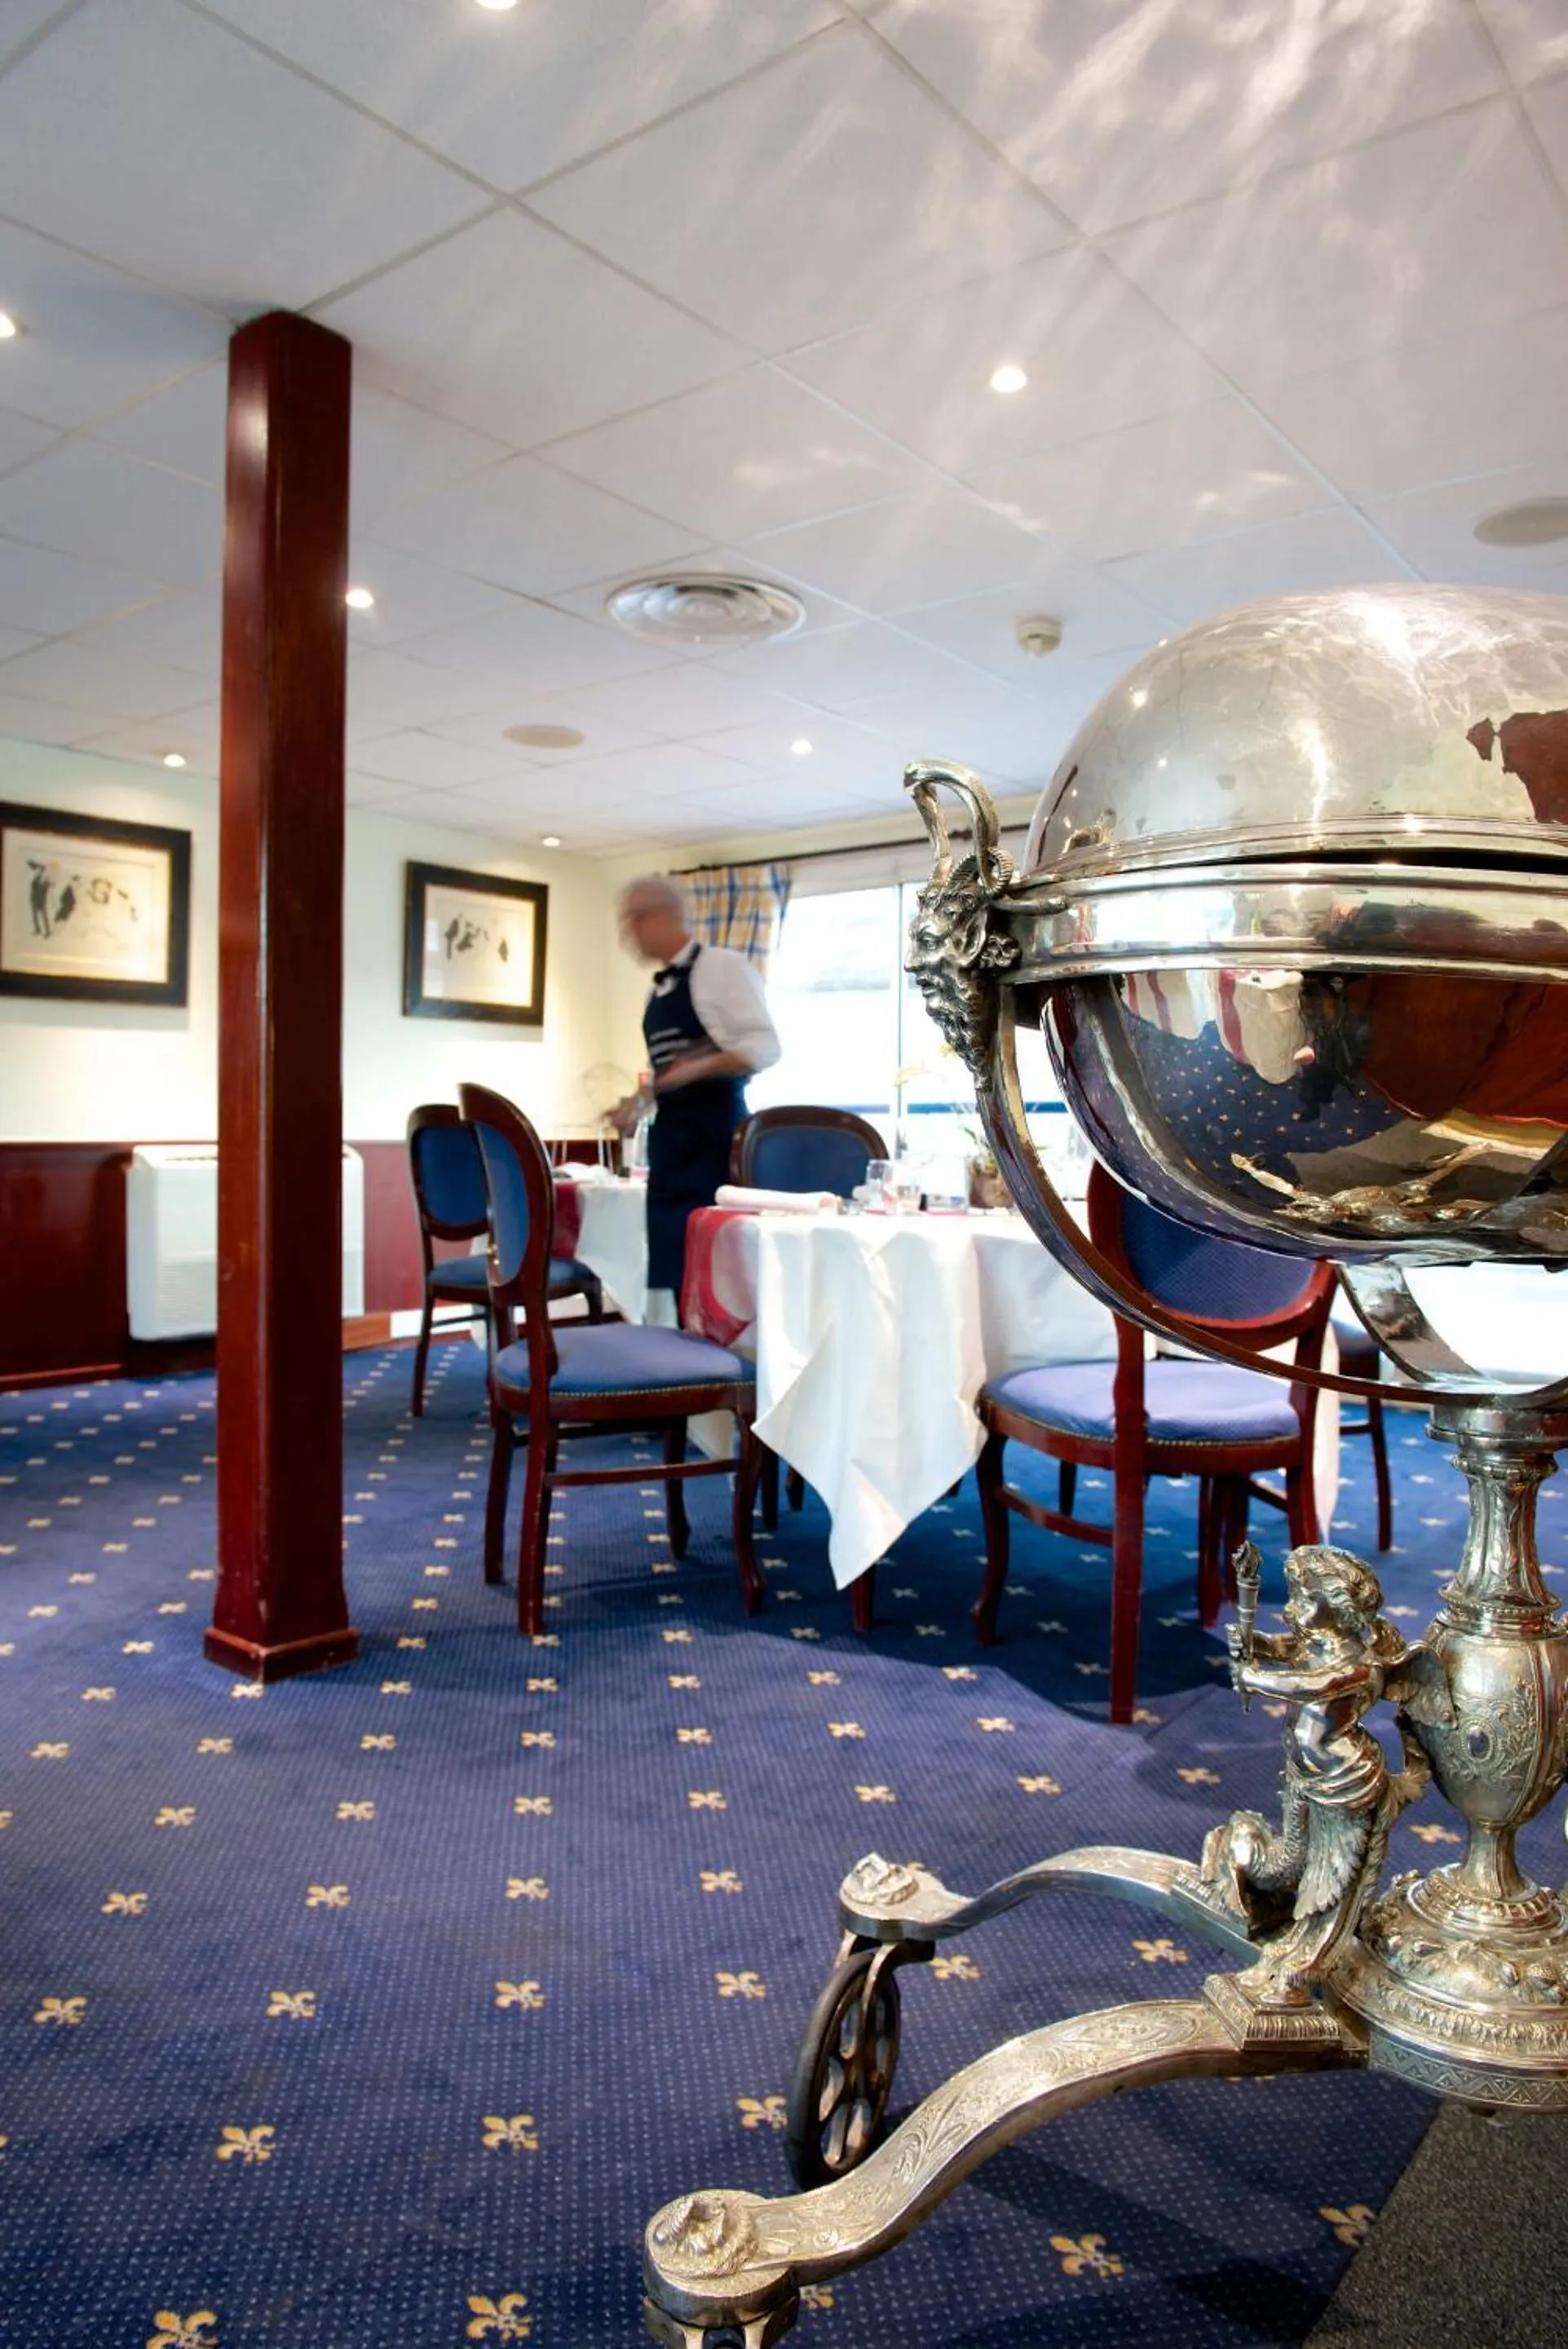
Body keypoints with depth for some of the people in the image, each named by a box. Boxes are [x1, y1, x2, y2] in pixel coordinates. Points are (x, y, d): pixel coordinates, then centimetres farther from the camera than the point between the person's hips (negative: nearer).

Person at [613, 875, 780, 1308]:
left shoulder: (722, 967, -7)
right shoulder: (658, 988, 16)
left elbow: (765, 1047, -14)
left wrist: (700, 1067, -27)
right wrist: (639, 1103, 7)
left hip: (715, 1134, -8)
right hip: (669, 1139, 8)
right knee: (675, 1266, 8)